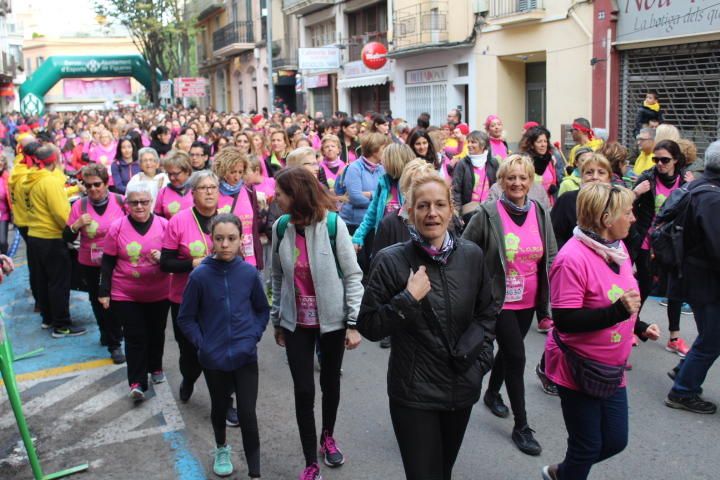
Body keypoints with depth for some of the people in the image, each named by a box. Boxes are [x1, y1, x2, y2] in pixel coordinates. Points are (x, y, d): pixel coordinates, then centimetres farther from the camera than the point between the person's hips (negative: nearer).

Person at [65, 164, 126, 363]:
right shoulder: (80, 205, -5)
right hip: (90, 265, 2)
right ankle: (107, 334, 38)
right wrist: (77, 224, -20)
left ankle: (114, 343, 19)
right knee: (98, 301, 16)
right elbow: (67, 238, -2)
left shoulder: (120, 201, -9)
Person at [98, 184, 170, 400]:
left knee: (156, 333, 16)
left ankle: (155, 368, 38)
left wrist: (163, 258, -21)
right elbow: (108, 262, 0)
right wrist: (104, 292, 1)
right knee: (135, 336, -4)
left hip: (158, 294, 2)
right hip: (126, 295, -1)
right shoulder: (117, 227, -7)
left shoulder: (164, 225, -7)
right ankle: (137, 382, 2)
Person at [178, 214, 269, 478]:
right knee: (219, 407, 21)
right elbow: (186, 318, -2)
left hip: (245, 356, 0)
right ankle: (221, 449, 48)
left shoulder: (249, 272, -7)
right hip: (213, 358, 0)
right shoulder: (200, 275, -12)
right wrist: (202, 344, -10)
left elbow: (263, 310, 8)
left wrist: (254, 335, -3)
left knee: (247, 415, -2)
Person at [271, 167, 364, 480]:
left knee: (330, 382, 17)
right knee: (303, 390, 2)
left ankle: (328, 437, 44)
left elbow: (353, 275, -11)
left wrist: (354, 323, -12)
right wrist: (276, 320, 11)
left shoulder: (332, 223, -16)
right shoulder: (281, 226, -5)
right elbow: (278, 277, 7)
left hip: (332, 319, -2)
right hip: (296, 322, 2)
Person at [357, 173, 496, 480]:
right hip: (414, 393, -4)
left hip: (462, 386, 4)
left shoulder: (472, 255, -3)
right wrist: (408, 298, -22)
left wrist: (482, 357, 2)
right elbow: (368, 327, -11)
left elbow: (486, 313, 12)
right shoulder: (391, 261, -13)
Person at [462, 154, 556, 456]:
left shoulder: (541, 213, 0)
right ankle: (521, 427, 9)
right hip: (499, 300, -5)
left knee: (508, 350, 20)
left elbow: (551, 256, 9)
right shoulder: (487, 214, -14)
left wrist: (547, 298, 4)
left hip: (529, 301, 5)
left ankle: (492, 393, 47)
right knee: (516, 357, -4)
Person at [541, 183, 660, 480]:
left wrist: (639, 327, 10)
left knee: (615, 441, 17)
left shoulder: (617, 247, 2)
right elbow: (564, 321, -27)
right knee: (587, 446, 8)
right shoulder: (573, 258, -25)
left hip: (611, 371, 8)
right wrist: (617, 311, -33)